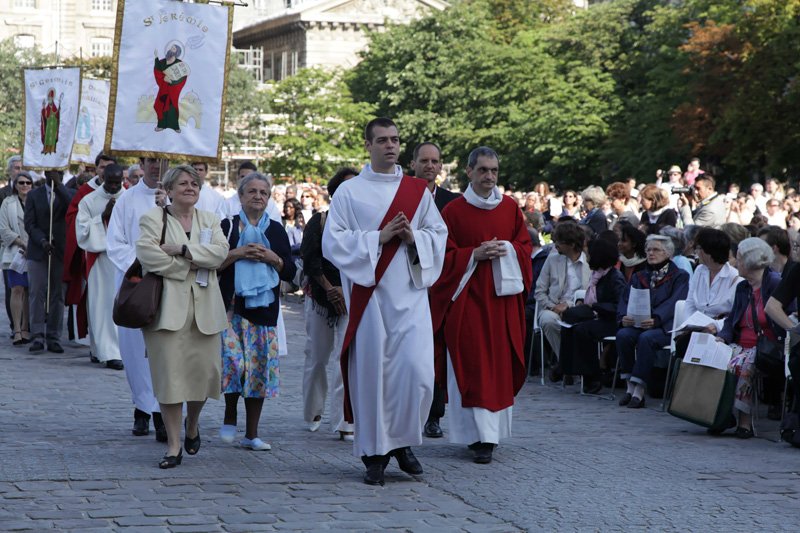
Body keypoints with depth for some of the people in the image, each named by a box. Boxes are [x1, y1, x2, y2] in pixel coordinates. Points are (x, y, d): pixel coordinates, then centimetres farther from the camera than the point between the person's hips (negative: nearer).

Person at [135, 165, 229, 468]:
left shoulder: (209, 220, 16)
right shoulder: (153, 219, 5)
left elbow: (220, 251, -2)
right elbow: (147, 253, -11)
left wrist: (183, 249, -13)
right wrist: (186, 267, -9)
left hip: (204, 308, 3)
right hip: (168, 306, -3)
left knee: (204, 371, 0)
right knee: (170, 374, -7)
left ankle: (192, 423, 31)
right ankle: (173, 446, 0)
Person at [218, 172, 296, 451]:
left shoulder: (276, 230, 13)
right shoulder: (228, 226, 5)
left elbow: (290, 271, 11)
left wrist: (272, 258, -7)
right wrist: (238, 254, -13)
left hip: (264, 308, 3)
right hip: (232, 305, -3)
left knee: (260, 367, 2)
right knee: (233, 361, -17)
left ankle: (251, 434, 8)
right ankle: (230, 416, 8)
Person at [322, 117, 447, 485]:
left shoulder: (417, 190, 12)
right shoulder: (349, 192, 4)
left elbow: (439, 234, 12)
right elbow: (334, 242, -3)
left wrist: (413, 237, -8)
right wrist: (380, 237, -12)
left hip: (410, 294, 2)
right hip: (369, 294, -2)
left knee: (417, 369, -8)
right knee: (371, 371, -1)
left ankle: (402, 441, 12)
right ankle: (375, 452, 10)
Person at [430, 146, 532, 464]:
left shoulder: (510, 208, 9)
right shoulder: (453, 211, 0)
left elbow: (525, 245, 10)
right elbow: (445, 255, -2)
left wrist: (507, 250, -10)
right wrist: (475, 255, -16)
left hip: (502, 297, 3)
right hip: (467, 297, -3)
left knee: (501, 364, 4)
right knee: (474, 367, -8)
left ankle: (490, 430, 18)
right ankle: (483, 437, -10)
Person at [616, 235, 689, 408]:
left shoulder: (679, 277, 6)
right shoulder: (639, 277, 22)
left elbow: (673, 303, -10)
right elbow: (625, 300, 10)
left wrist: (655, 319, -28)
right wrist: (623, 317, -14)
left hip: (666, 327, -4)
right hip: (637, 324, 4)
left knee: (646, 338, -36)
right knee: (623, 334, -28)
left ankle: (639, 392, -34)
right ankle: (630, 387, -23)